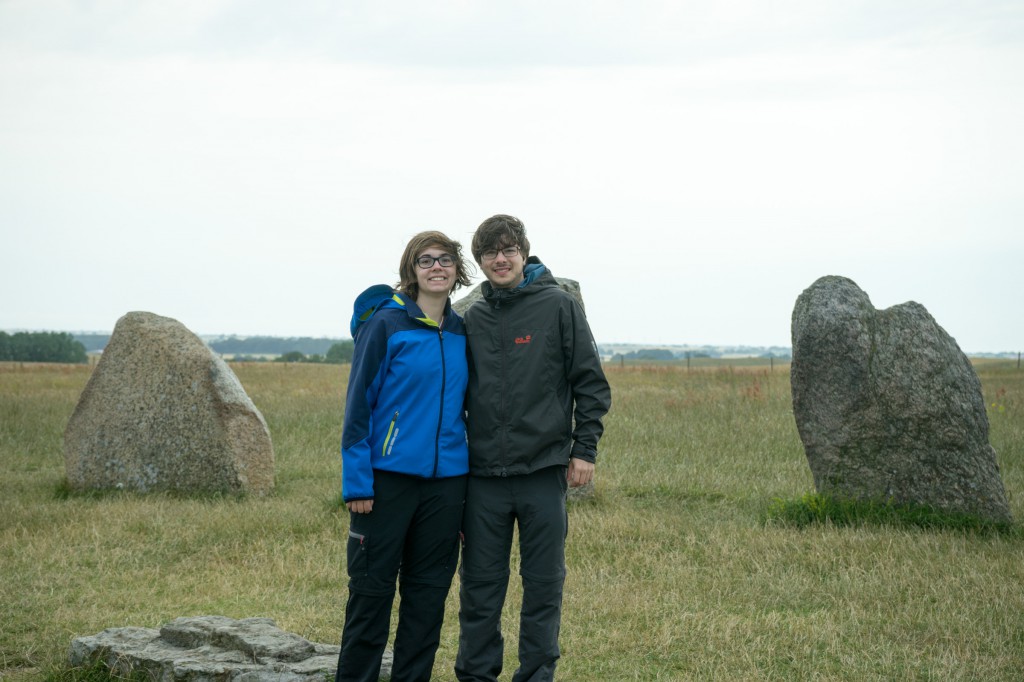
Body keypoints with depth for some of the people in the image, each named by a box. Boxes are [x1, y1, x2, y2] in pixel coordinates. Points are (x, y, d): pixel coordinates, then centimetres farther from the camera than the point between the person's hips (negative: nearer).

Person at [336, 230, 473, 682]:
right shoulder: (385, 323, -6)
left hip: (445, 478, 5)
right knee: (372, 589, 2)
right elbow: (359, 403, -8)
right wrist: (357, 482, -13)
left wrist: (472, 478, 11)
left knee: (428, 591, 9)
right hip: (389, 475, -5)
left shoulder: (461, 333, 9)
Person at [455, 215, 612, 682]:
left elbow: (591, 383, 1)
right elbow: (457, 395, 15)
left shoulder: (559, 306, 1)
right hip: (484, 474, 3)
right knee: (480, 588, 5)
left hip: (544, 472, -2)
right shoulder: (471, 319, 10)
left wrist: (584, 449, -5)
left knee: (543, 585, 4)